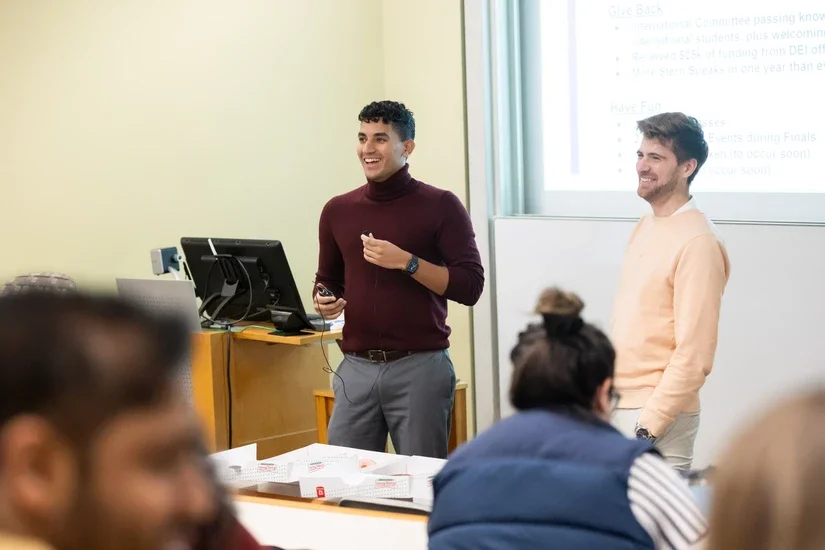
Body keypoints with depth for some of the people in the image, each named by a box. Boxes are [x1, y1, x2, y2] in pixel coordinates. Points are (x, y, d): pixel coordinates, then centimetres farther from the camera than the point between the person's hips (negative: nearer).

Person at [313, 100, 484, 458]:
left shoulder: (441, 206, -4)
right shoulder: (338, 210, 10)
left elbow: (470, 286, -8)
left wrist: (406, 262, -18)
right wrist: (323, 300, -1)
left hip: (420, 367, -4)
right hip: (356, 368, 4)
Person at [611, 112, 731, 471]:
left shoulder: (698, 242, -14)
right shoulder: (645, 226, 12)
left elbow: (693, 357, -18)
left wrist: (648, 427, -19)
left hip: (658, 415, -8)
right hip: (617, 407, 8)